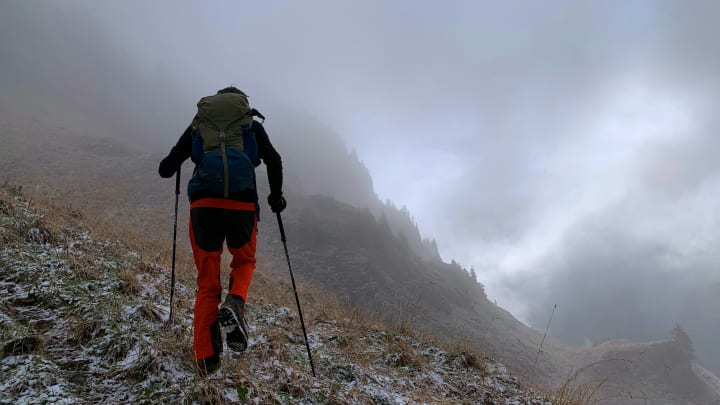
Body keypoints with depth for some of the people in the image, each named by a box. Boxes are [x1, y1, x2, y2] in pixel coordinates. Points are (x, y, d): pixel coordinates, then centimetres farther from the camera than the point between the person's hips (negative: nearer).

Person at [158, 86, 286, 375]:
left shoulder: (198, 124, 20)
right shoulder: (252, 125, 18)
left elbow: (166, 169, 16)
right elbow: (274, 160, 3)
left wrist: (170, 162, 40)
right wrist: (276, 195, 18)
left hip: (203, 204, 1)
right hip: (242, 204, -1)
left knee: (207, 282, 11)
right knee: (244, 262, 25)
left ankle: (206, 358, 4)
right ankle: (234, 305, -7)